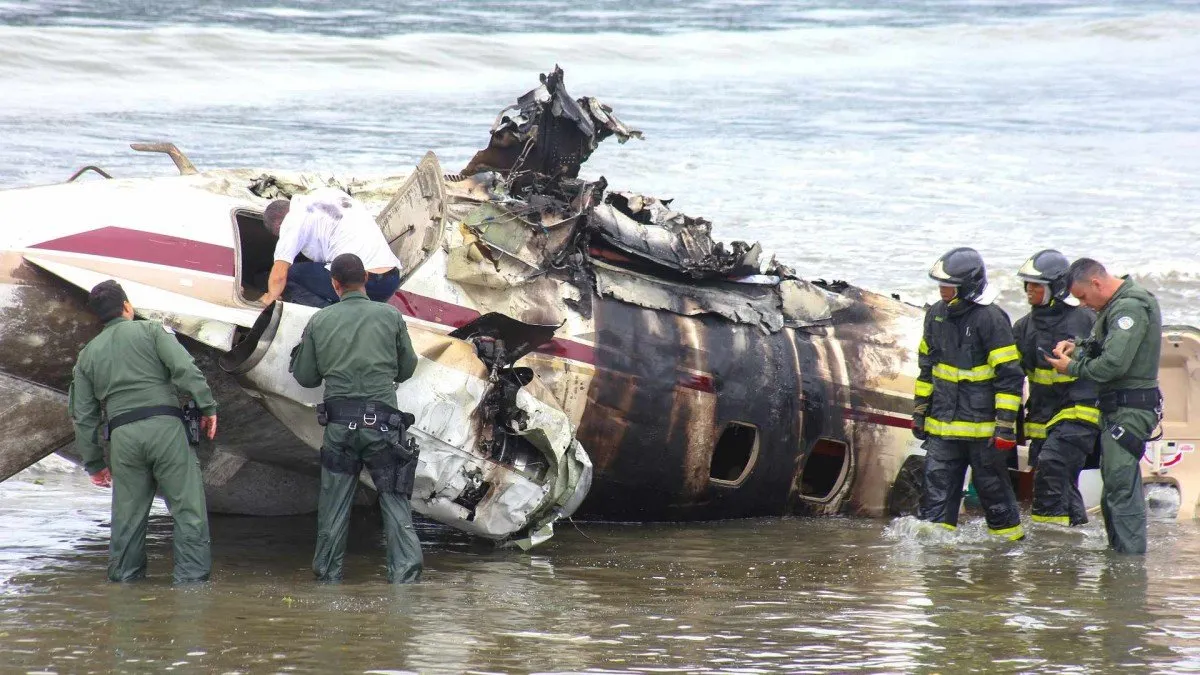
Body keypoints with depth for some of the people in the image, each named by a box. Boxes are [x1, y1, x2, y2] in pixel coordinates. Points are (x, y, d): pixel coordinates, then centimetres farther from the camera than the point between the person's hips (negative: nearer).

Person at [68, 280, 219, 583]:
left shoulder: (88, 354, 19)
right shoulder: (151, 331, 8)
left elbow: (83, 416, 17)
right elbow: (184, 368, -9)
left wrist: (94, 463, 22)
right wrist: (207, 406, -4)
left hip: (122, 434, 4)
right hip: (164, 424, -4)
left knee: (127, 513, 12)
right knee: (188, 506, -2)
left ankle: (123, 575, 15)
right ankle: (191, 575, -8)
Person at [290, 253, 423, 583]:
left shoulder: (320, 322, 4)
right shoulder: (391, 317, 1)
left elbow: (305, 377, 9)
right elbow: (407, 369, 10)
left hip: (339, 422, 1)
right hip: (382, 421, -1)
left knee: (333, 506, 10)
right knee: (395, 503, 1)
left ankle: (328, 576, 13)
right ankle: (405, 575, -8)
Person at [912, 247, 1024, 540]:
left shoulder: (991, 319, -13)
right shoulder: (937, 315, 8)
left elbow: (1010, 376, -12)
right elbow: (926, 366, 20)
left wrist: (1005, 425, -15)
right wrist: (920, 411, 18)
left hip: (982, 425, -6)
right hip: (942, 424, 6)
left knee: (992, 485, 6)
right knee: (937, 484, 1)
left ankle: (1009, 536, 20)